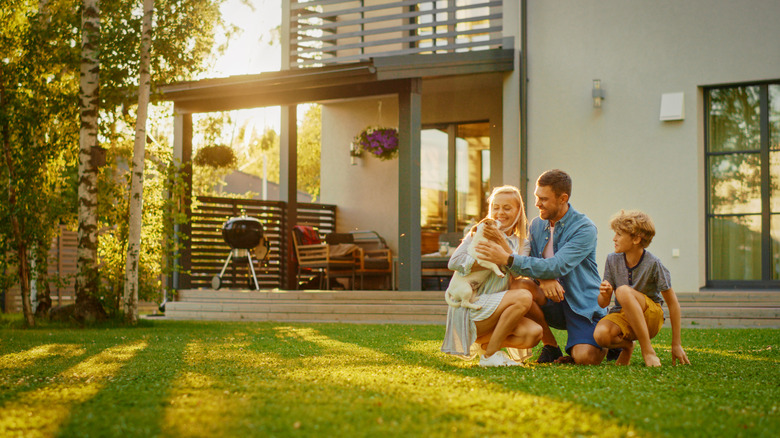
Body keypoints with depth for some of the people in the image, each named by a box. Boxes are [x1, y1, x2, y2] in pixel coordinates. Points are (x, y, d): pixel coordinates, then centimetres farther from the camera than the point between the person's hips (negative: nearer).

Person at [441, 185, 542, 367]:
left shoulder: (522, 244, 15)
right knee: (523, 297, -28)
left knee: (534, 333, -20)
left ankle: (482, 342, 2)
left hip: (494, 312, 5)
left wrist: (504, 246, -15)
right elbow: (455, 262, -13)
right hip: (469, 308, -5)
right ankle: (490, 355, -17)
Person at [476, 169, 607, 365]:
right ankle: (550, 347, -4)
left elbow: (557, 266, -26)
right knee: (520, 287, -25)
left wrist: (508, 258, -31)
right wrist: (542, 278, -23)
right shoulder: (537, 225, 6)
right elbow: (528, 264, 2)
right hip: (553, 302, 5)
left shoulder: (584, 228, -14)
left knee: (585, 357, -29)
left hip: (583, 305, -5)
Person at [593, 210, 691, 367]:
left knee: (623, 291, -33)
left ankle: (648, 350, -25)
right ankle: (626, 345, 4)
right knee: (600, 335, -33)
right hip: (621, 316, 3)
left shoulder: (653, 263, -15)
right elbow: (603, 303, 0)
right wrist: (605, 295, -26)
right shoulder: (612, 260, -4)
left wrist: (676, 344, -10)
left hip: (650, 315, -3)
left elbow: (672, 303, -10)